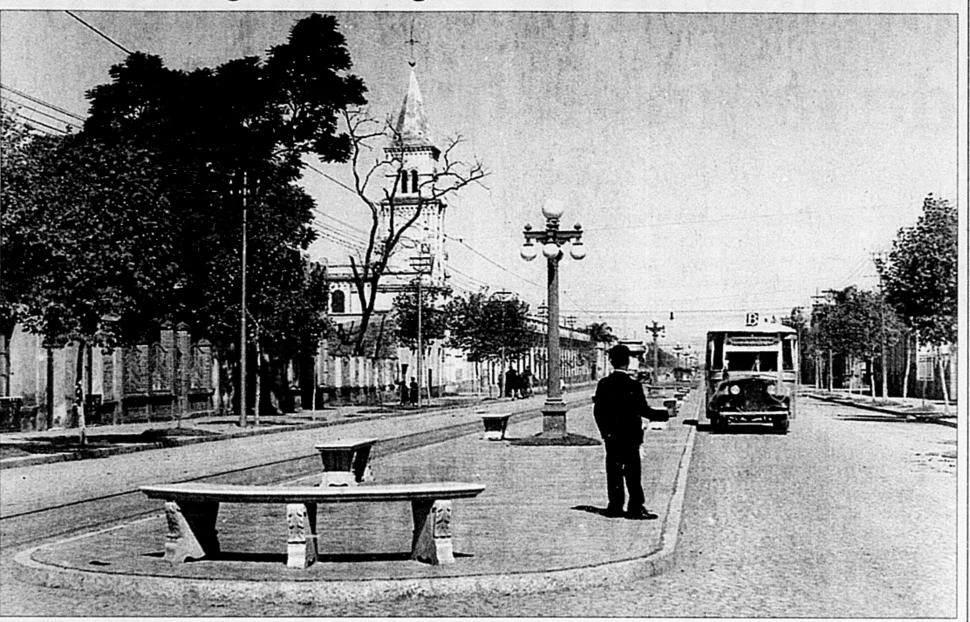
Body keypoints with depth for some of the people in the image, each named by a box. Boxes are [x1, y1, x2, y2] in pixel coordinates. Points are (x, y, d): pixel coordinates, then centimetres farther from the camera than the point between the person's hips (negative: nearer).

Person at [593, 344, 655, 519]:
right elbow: (644, 410, -10)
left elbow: (598, 411, 0)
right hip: (630, 436, -4)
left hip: (611, 437, 4)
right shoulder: (633, 385, -13)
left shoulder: (603, 384, -1)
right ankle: (636, 508, 0)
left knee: (613, 472, 10)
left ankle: (615, 506, 12)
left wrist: (605, 431, 11)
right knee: (632, 472, 1)